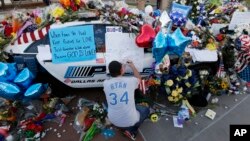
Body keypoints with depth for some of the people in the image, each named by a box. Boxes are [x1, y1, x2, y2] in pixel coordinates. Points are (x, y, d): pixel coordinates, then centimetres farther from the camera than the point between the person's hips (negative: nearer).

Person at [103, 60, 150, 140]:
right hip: (130, 120, -2)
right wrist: (132, 66, 22)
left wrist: (122, 67, 19)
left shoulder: (106, 83, -12)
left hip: (113, 121, 2)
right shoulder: (131, 80, -15)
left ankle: (123, 128, 17)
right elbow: (138, 78, 11)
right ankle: (132, 131, 12)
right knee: (145, 110, 27)